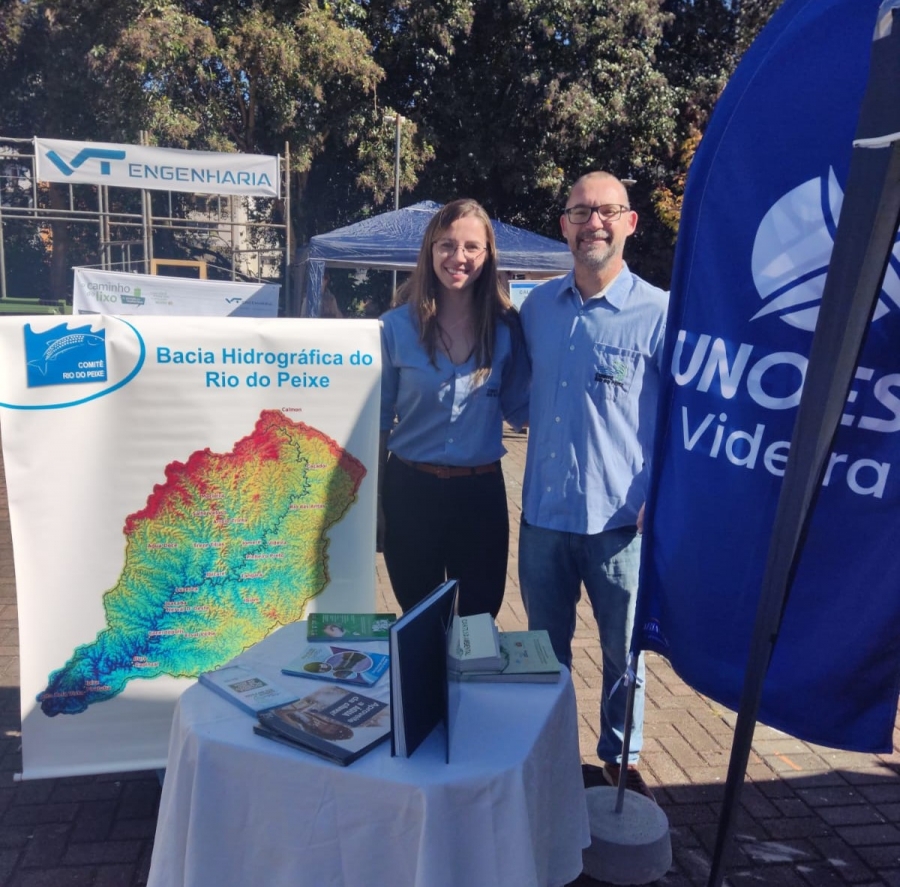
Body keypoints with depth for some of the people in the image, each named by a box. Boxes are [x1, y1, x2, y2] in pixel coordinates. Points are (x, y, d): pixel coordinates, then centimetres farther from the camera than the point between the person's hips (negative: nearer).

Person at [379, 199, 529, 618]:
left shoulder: (505, 327, -2)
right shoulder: (397, 326, -6)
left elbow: (519, 409, 4)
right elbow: (379, 418, 0)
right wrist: (375, 504, 1)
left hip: (482, 491, 1)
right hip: (410, 489, -1)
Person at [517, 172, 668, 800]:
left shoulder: (659, 312, -7)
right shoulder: (537, 306, 6)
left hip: (620, 518, -3)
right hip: (543, 512, 4)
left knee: (622, 649, 13)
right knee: (545, 647, 18)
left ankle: (620, 758, 36)